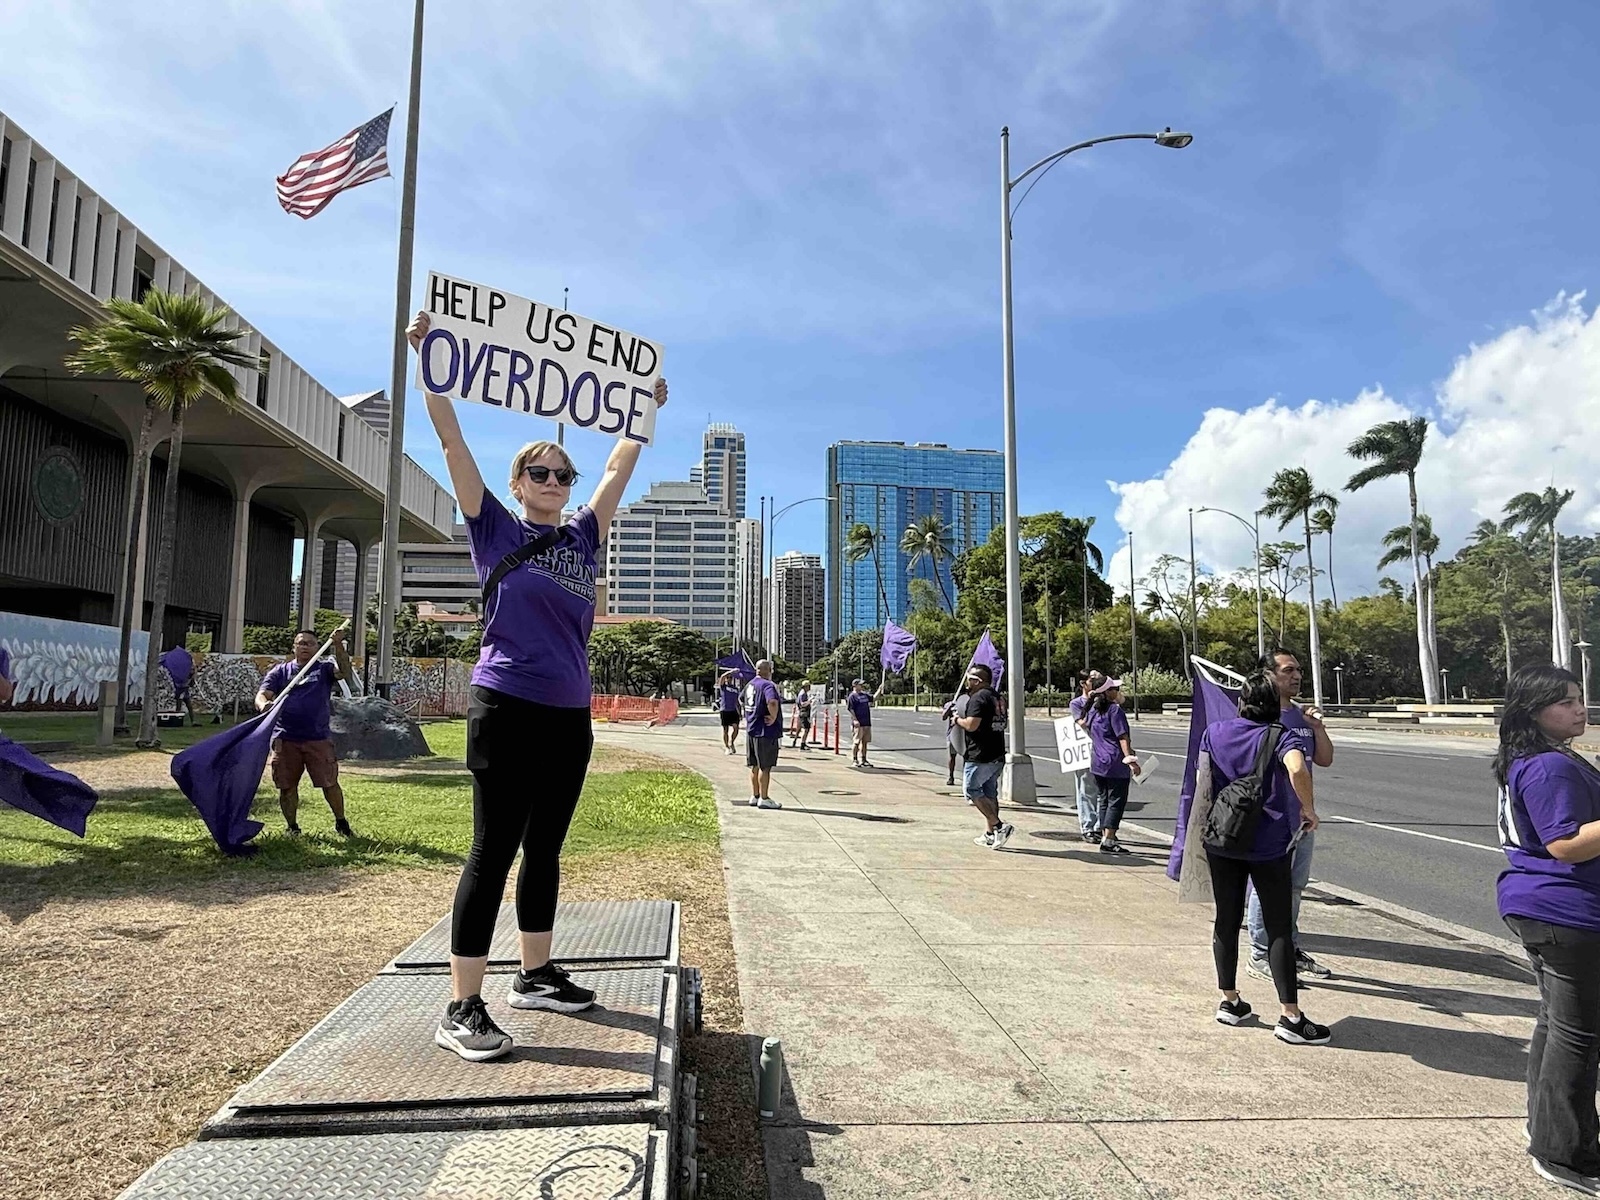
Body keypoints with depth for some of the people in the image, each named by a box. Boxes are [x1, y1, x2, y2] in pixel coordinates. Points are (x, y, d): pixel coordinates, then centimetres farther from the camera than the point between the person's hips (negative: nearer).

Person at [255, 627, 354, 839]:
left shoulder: (324, 669, 8)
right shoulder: (280, 672, 11)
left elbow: (345, 673, -12)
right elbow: (262, 695, 0)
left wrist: (338, 646, -24)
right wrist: (263, 704, -25)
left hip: (318, 739, -1)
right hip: (285, 739, 1)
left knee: (329, 783, -2)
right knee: (287, 786, 6)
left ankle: (341, 823, 15)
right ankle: (292, 827, 23)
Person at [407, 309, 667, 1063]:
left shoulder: (583, 536, 12)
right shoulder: (494, 528, 1)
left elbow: (619, 469, 21)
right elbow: (452, 442, -3)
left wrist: (647, 409, 23)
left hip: (569, 717, 6)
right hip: (507, 710, -5)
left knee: (545, 850, 14)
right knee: (494, 850, -5)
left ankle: (534, 976, 27)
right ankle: (461, 1009, 3)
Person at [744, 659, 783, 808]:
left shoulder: (750, 684, 12)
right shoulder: (768, 685, -17)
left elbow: (741, 699, 30)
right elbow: (772, 702, -36)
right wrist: (773, 717, -22)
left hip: (751, 730, 9)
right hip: (766, 731, -9)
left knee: (755, 766, 16)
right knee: (765, 767, 0)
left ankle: (754, 796, 23)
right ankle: (764, 799, 5)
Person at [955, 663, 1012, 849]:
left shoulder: (978, 697, -14)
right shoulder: (995, 697, 16)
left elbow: (971, 725, -23)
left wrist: (957, 719, -4)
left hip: (980, 755, -9)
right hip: (997, 755, 9)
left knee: (971, 789, -1)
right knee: (990, 793, 13)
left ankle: (999, 826, -10)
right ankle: (990, 834, 16)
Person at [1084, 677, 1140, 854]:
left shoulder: (1093, 710, 11)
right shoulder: (1114, 709, -12)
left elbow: (1084, 724, 32)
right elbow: (1122, 737, -18)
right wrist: (1130, 759, -21)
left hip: (1097, 761, 8)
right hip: (1115, 762, -8)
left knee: (1103, 800, 15)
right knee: (1116, 801, -5)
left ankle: (1106, 835, 19)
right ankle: (1108, 841, -9)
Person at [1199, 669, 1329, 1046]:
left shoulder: (1214, 732, 5)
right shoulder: (1283, 737, -7)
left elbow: (1204, 780, 9)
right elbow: (1297, 769, -27)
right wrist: (1309, 810, -14)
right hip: (1268, 843, -4)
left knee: (1226, 920, 14)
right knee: (1279, 929, 4)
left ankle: (1229, 1001, 24)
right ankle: (1291, 1017, 8)